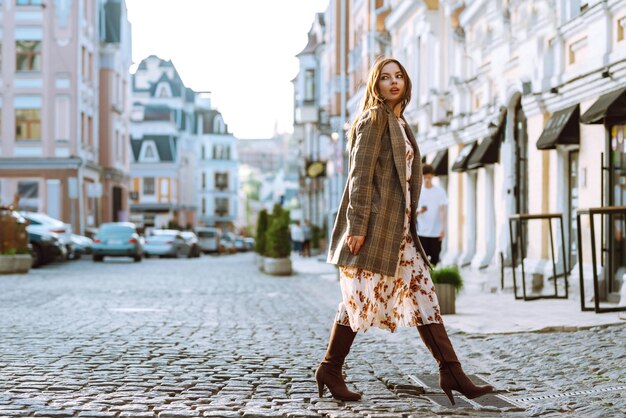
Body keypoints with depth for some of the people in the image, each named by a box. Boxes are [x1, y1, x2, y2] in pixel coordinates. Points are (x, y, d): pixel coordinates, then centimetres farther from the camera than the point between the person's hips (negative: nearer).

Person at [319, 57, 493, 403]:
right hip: (375, 225, -9)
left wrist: (407, 223, 19)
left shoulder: (399, 123, 19)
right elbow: (361, 174, -14)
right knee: (362, 298, -3)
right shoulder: (375, 118, -6)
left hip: (400, 229, 9)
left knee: (423, 294, 4)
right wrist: (357, 226, -21)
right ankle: (330, 370, 10)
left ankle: (451, 372, 4)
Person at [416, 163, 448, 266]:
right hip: (422, 233, 1)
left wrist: (443, 228, -12)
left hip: (436, 233, -1)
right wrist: (419, 211, -18)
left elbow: (442, 211, -2)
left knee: (435, 259, 2)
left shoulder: (440, 191, 2)